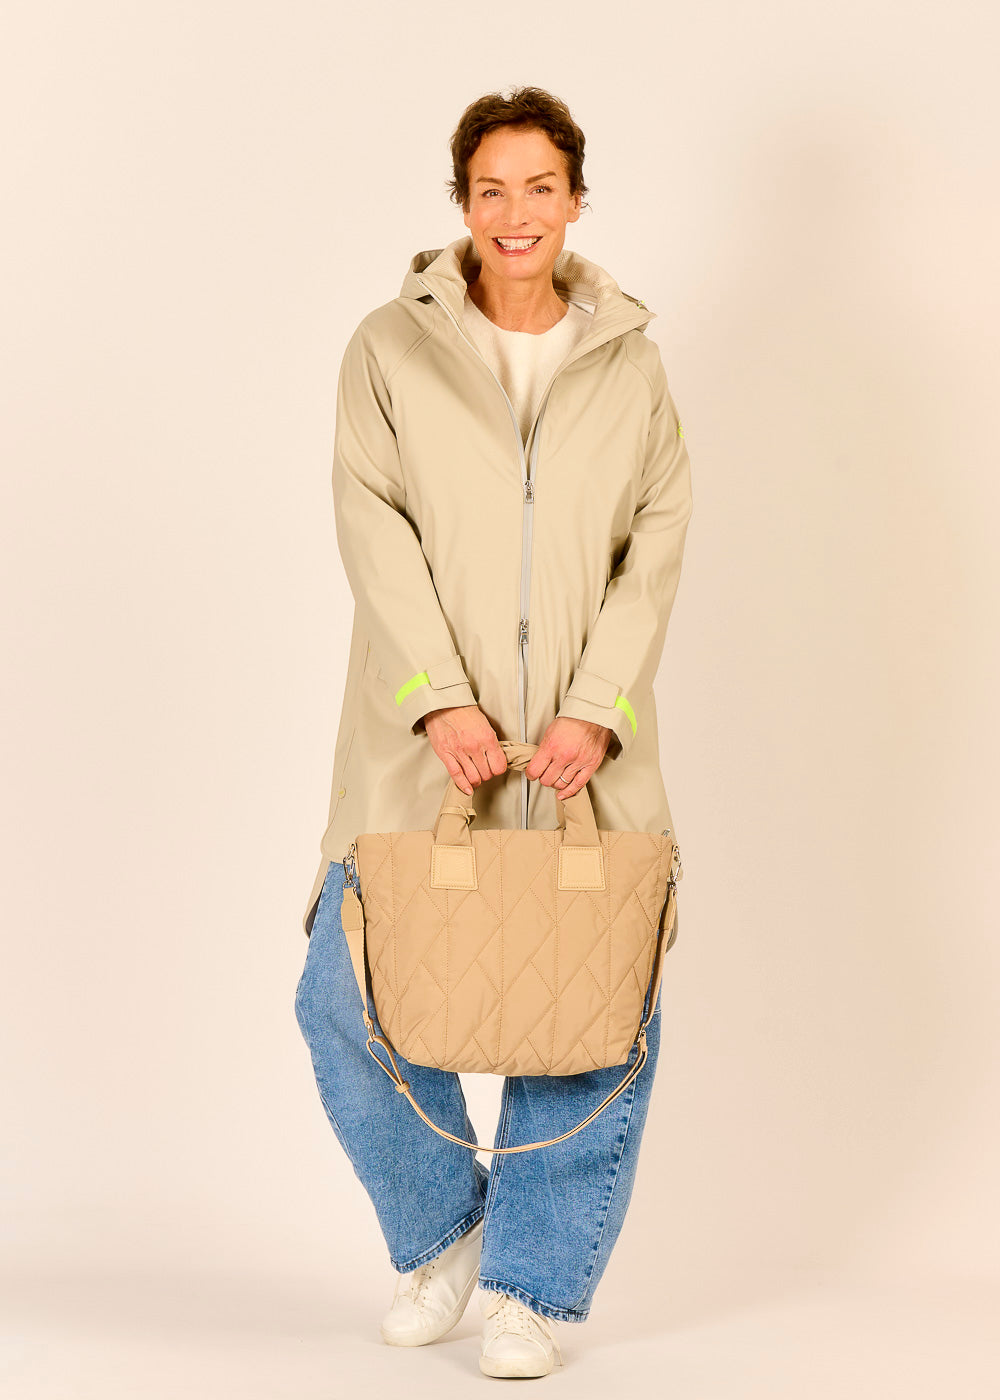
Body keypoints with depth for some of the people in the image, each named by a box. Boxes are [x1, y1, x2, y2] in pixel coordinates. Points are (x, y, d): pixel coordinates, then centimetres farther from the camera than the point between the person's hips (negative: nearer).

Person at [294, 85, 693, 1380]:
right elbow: (374, 530, -5)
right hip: (423, 736, -1)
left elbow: (658, 541, 3)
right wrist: (440, 698, -16)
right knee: (348, 996, -3)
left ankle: (534, 1285, 17)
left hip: (581, 741, 1)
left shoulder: (628, 363, 9)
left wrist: (598, 706, -10)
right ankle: (440, 1233, 22)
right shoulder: (392, 348, 3)